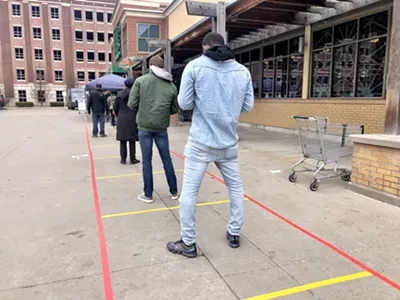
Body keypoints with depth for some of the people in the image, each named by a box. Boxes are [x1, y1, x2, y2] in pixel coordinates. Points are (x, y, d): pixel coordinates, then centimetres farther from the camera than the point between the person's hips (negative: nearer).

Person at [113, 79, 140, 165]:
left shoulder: (119, 94, 2)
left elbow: (115, 108, 5)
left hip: (121, 120, 3)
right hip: (132, 120, -3)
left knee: (123, 141, 9)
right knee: (132, 141, 4)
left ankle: (123, 159, 12)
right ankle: (132, 159, 9)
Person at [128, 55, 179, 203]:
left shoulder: (140, 80, -3)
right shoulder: (171, 85, 4)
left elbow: (132, 104, -6)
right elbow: (175, 109, 8)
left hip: (144, 127, -2)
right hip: (161, 128, 2)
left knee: (147, 161, 6)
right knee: (167, 159, 12)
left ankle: (148, 195, 14)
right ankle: (174, 192, 22)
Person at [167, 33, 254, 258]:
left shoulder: (194, 66, -6)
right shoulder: (243, 71, 2)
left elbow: (185, 104, -5)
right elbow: (248, 106, 6)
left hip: (201, 142, -3)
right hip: (229, 143, 4)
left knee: (189, 192, 7)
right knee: (236, 187, 20)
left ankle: (188, 244, 16)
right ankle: (235, 235, 31)